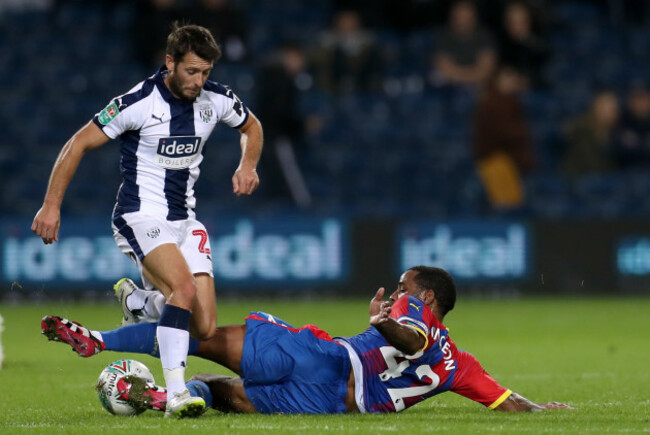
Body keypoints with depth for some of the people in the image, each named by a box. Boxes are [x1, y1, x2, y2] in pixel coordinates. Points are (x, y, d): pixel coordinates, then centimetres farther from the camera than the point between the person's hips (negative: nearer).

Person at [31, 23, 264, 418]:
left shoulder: (217, 99, 0)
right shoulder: (139, 103, -15)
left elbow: (252, 127, 22)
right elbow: (78, 145, -9)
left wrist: (248, 166, 2)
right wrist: (51, 205, -10)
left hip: (185, 220, 6)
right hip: (142, 218, -6)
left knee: (205, 329, -4)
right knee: (184, 287, -32)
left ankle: (135, 299, 26)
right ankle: (176, 394, -32)